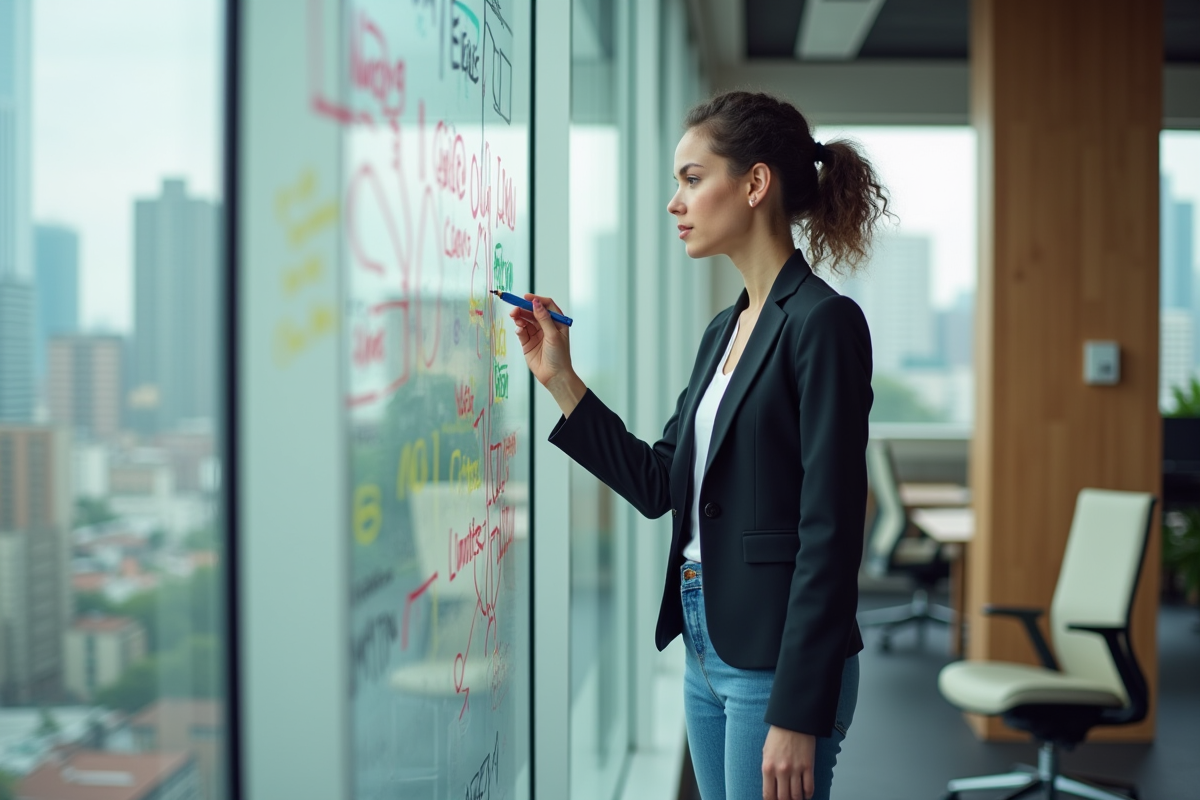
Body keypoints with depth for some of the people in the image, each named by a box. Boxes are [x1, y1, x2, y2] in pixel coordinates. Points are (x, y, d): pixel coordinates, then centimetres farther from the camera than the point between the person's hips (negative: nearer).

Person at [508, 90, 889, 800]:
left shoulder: (823, 323, -14)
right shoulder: (724, 330, 12)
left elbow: (829, 534, -19)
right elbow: (658, 485, 13)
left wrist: (797, 718, -21)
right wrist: (559, 378, 9)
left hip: (778, 662, -8)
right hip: (708, 650, 9)